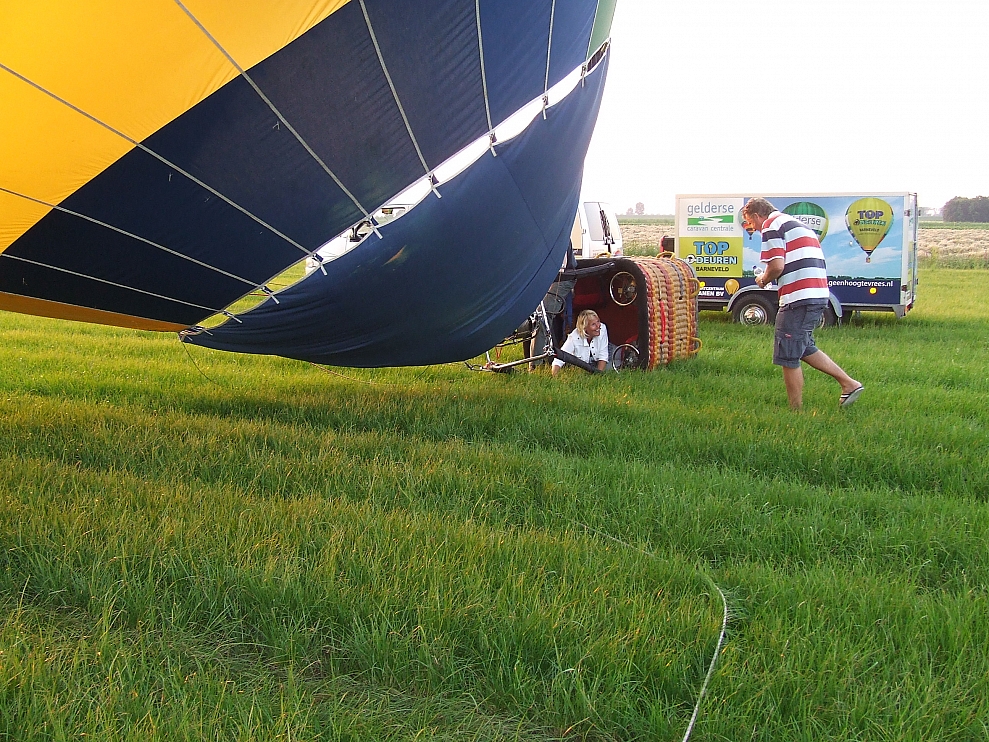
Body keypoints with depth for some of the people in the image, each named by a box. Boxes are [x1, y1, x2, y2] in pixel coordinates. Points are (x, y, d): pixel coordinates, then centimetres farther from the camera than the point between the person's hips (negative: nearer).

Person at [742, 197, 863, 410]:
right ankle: (849, 383, 20)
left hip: (799, 298, -10)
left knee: (788, 357, 0)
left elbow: (777, 266, -16)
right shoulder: (799, 225, 25)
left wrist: (763, 279, 3)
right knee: (804, 348, 23)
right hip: (818, 295, 10)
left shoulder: (772, 226, -4)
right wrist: (768, 278, 19)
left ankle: (796, 410, 6)